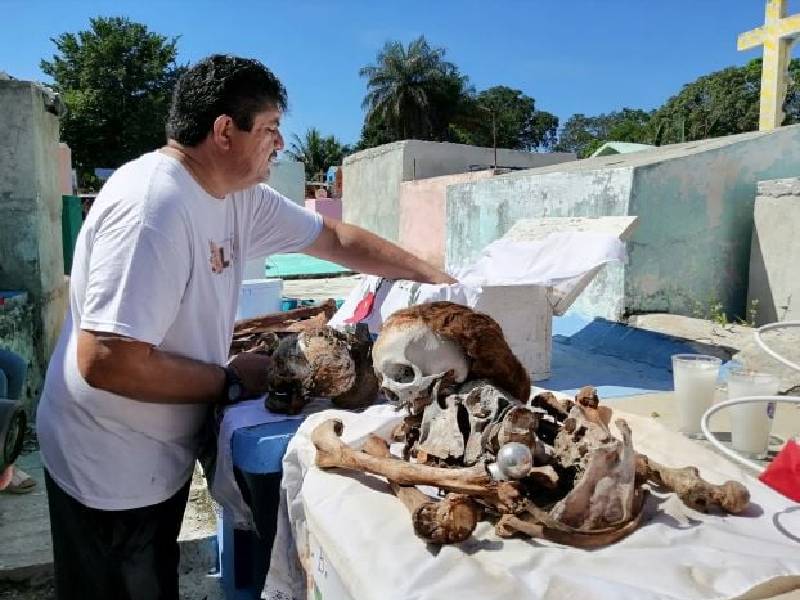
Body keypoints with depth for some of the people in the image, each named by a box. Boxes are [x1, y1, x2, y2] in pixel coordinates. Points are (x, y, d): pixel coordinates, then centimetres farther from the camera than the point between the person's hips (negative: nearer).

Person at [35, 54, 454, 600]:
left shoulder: (241, 196, -3)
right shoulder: (153, 205, -29)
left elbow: (336, 238, 7)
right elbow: (106, 362, -33)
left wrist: (434, 277, 8)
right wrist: (231, 384, -20)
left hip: (164, 452, 8)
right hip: (112, 470, -7)